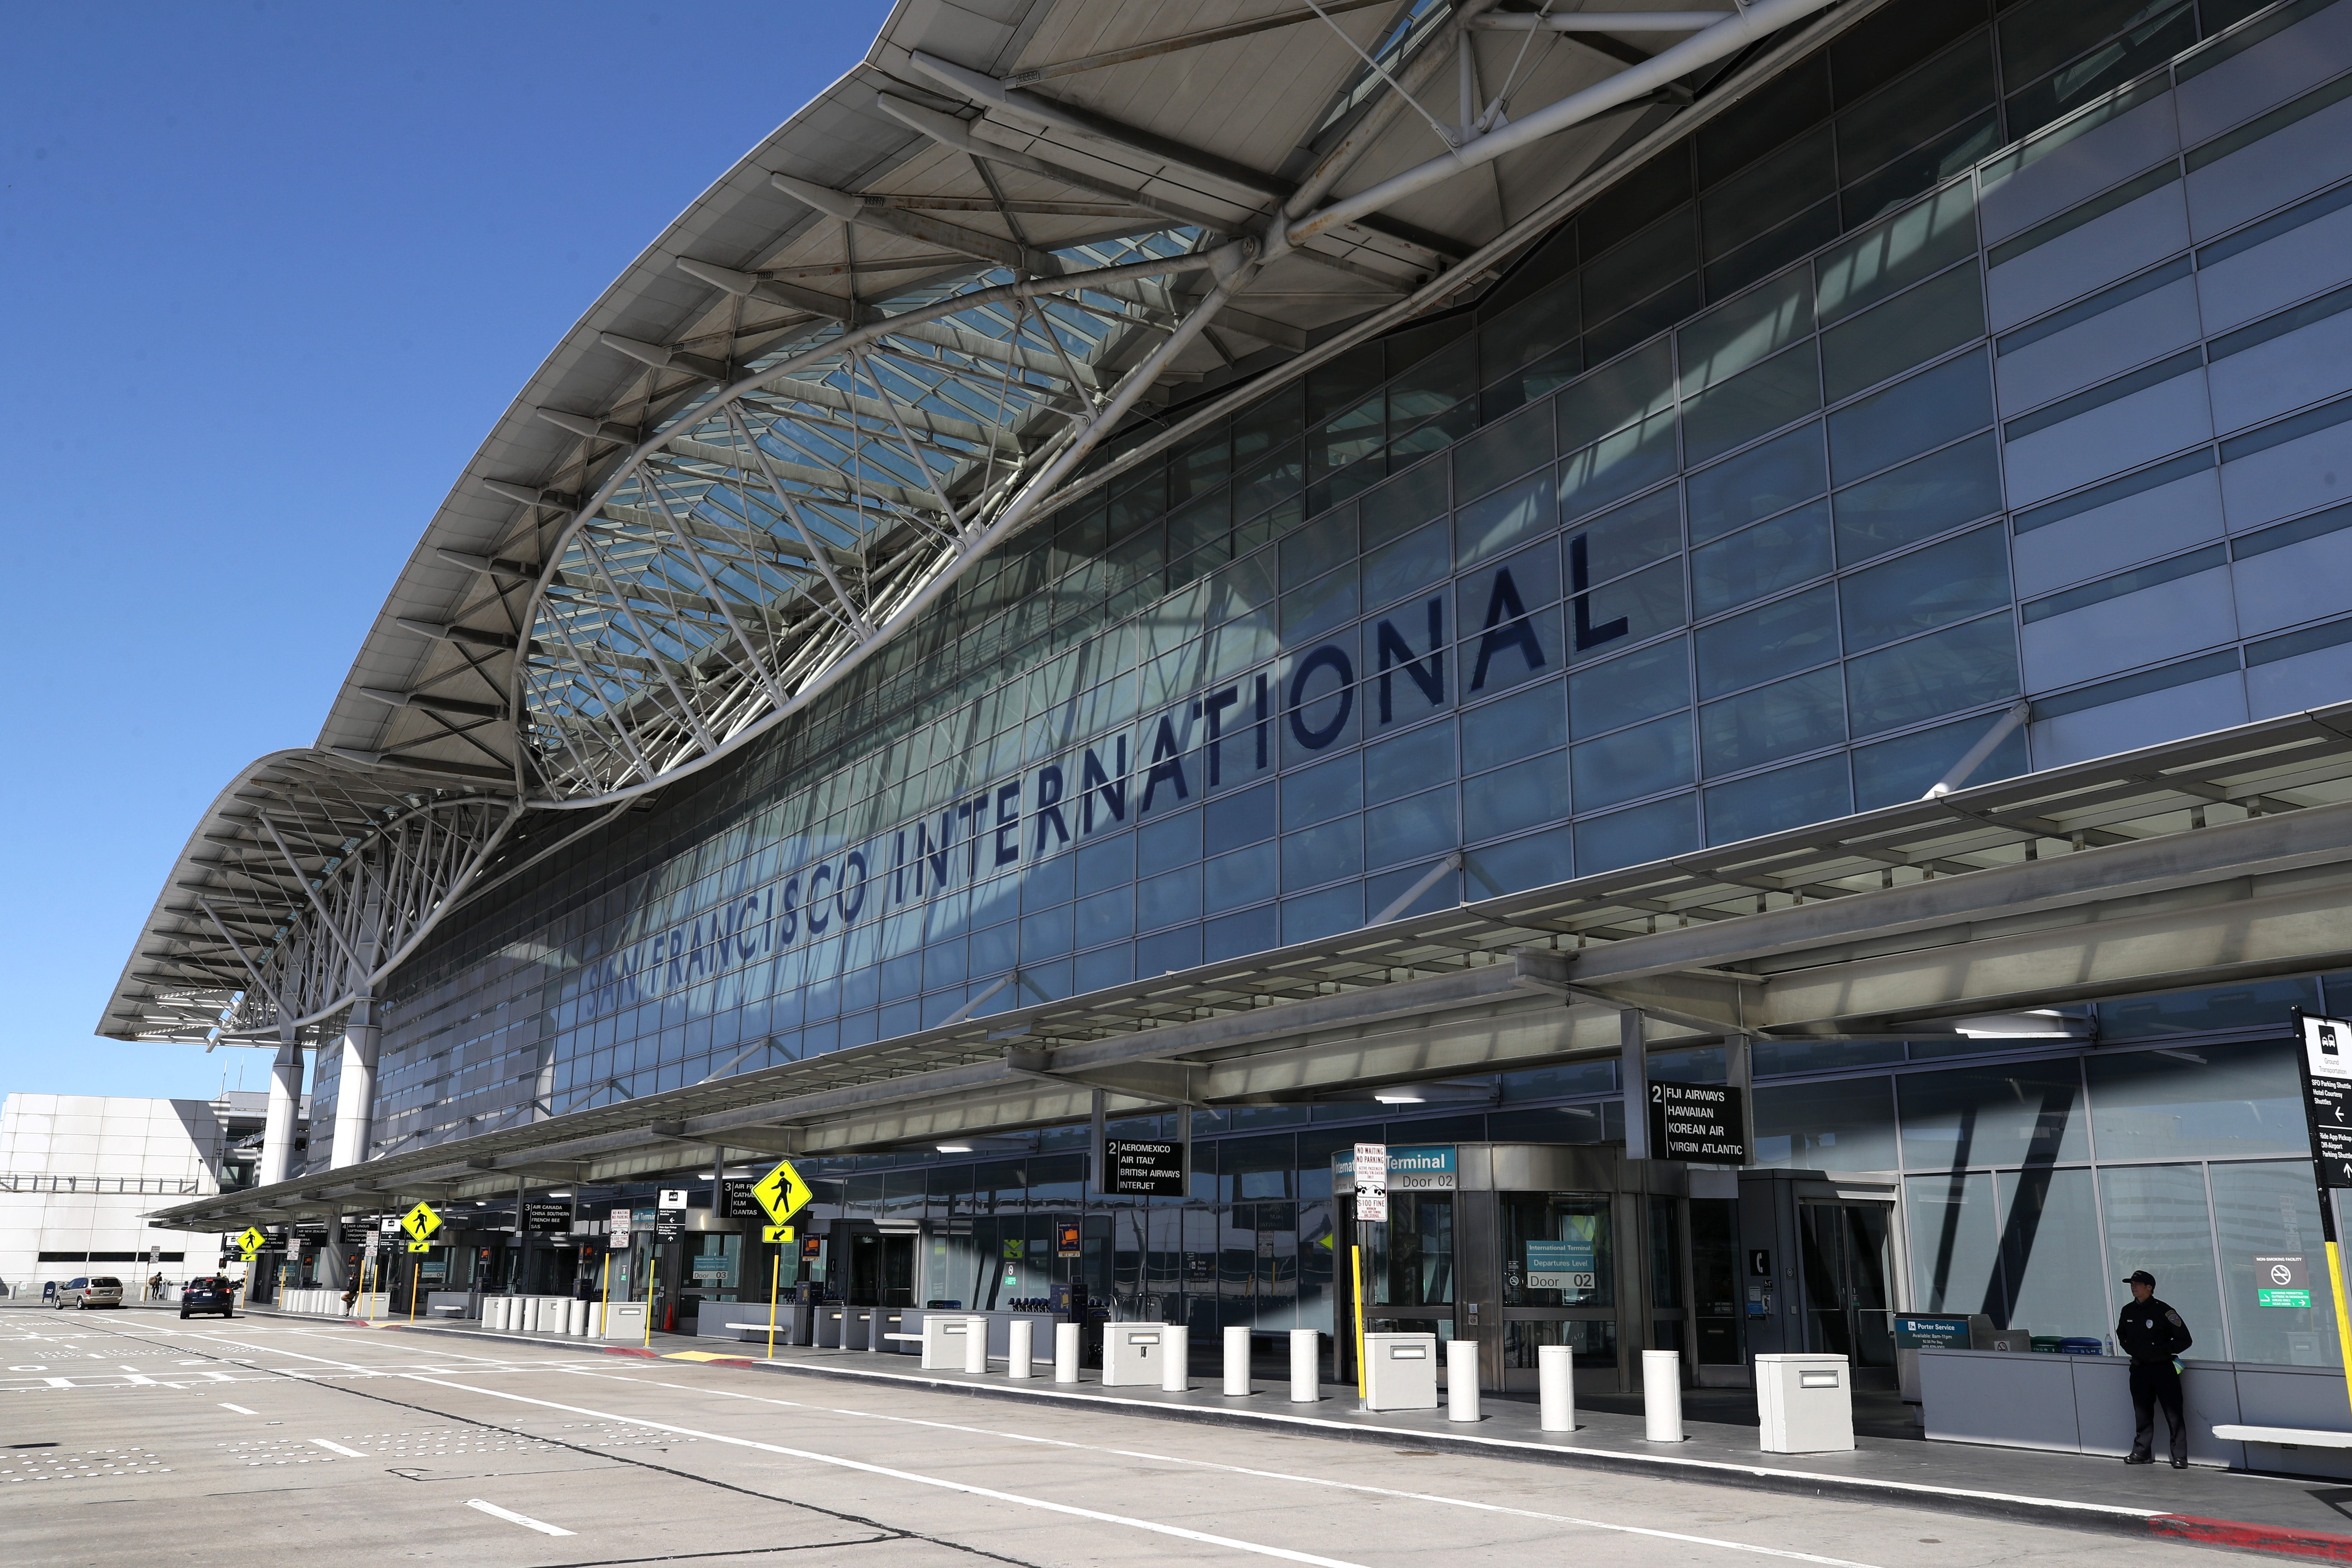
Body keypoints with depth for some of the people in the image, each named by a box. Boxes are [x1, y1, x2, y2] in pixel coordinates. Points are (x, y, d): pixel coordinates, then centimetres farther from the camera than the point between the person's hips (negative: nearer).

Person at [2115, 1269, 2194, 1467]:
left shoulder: (2163, 1311, -11)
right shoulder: (2128, 1311, 8)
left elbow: (2185, 1340, -9)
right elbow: (2121, 1336, 25)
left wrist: (2160, 1350, -13)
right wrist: (2132, 1350, 8)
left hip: (2163, 1368, -5)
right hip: (2139, 1369, 6)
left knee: (2173, 1414, -6)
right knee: (2142, 1414, 11)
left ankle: (2180, 1457, -2)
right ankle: (2142, 1453, 20)